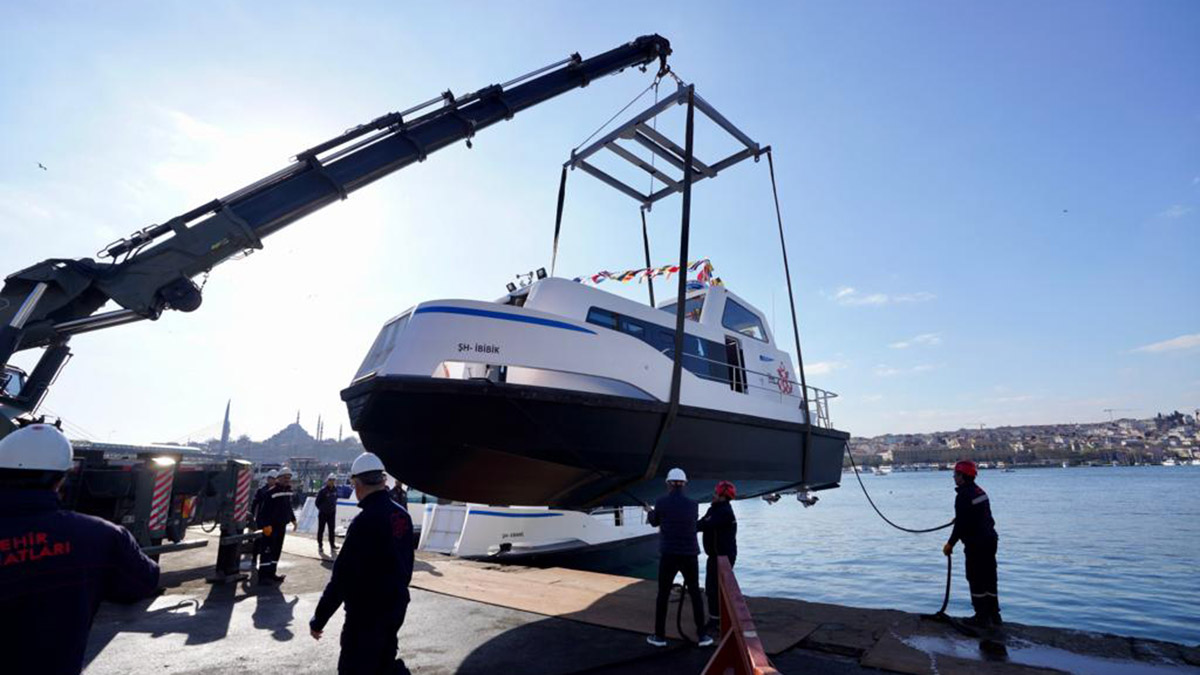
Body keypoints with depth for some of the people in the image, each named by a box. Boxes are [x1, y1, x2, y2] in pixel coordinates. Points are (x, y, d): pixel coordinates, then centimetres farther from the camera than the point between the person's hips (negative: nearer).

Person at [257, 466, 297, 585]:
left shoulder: (288, 491, 9)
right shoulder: (272, 492, -16)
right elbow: (265, 510, -19)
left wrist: (293, 519, 19)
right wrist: (266, 525, -22)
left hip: (281, 526, 8)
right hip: (271, 526, -8)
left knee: (277, 550, 14)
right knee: (267, 551, -5)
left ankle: (271, 573, 23)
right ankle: (263, 576, 0)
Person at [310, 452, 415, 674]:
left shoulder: (365, 521, -22)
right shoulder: (402, 515, 1)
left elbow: (343, 576, -20)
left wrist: (319, 619, -10)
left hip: (367, 611, -7)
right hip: (396, 607, 7)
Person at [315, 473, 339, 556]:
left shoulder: (335, 490, 0)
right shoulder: (323, 490, -15)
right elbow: (317, 502, -7)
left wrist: (333, 508, 9)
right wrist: (321, 509, 0)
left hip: (332, 514, 4)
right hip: (323, 514, -4)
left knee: (331, 530, 7)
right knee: (321, 530, 8)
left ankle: (332, 546, 13)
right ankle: (320, 546, 19)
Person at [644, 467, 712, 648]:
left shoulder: (661, 502, -8)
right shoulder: (693, 504, -1)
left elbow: (654, 523, 10)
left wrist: (650, 512, 34)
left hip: (668, 555, -2)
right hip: (690, 555, 2)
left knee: (663, 595, 12)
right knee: (695, 594, 16)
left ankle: (659, 636, 17)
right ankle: (702, 635, 15)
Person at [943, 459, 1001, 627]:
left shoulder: (964, 496, -21)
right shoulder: (980, 491, 8)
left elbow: (961, 524, -20)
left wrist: (950, 544, -10)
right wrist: (958, 518, 33)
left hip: (976, 544, -9)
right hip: (990, 540, 9)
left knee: (976, 580, 1)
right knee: (989, 578, 17)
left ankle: (982, 617, 8)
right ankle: (994, 614, 26)